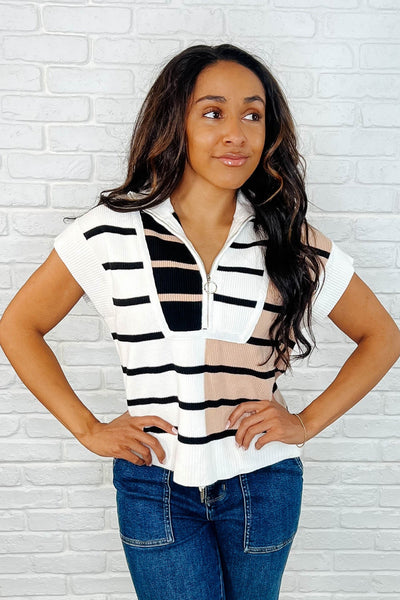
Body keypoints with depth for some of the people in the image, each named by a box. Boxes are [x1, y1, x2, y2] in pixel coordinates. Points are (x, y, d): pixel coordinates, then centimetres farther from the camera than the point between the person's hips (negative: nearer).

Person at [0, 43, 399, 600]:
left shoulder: (293, 241, -4)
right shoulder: (112, 229, -7)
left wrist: (308, 422, -3)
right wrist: (87, 429, -3)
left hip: (262, 485, 2)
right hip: (155, 485, -1)